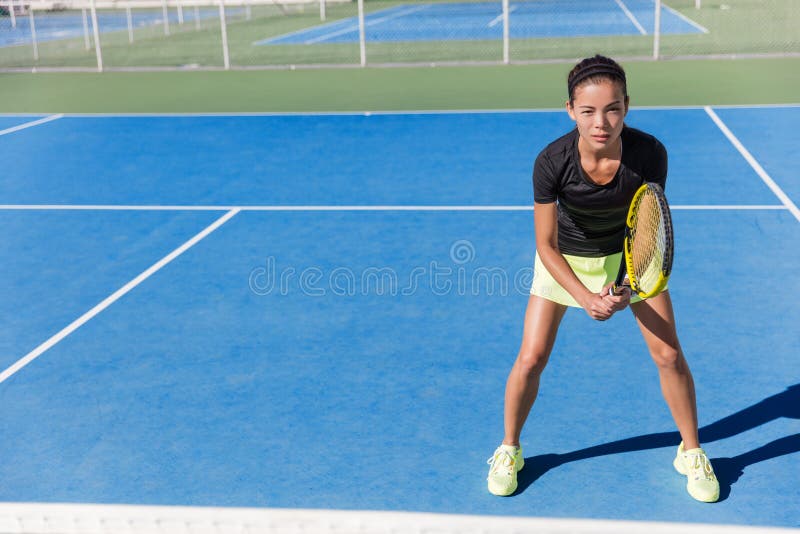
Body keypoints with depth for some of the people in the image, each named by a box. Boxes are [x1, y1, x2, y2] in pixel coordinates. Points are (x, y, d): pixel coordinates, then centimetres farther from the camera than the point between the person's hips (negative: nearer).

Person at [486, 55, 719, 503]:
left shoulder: (650, 154, -29)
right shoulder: (552, 162, -31)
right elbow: (547, 246, -22)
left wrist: (627, 286, -32)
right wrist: (585, 297, -32)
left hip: (629, 253, 1)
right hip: (565, 258, -1)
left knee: (669, 354, -1)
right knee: (531, 359, -5)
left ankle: (691, 452, 24)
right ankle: (510, 449, 21)